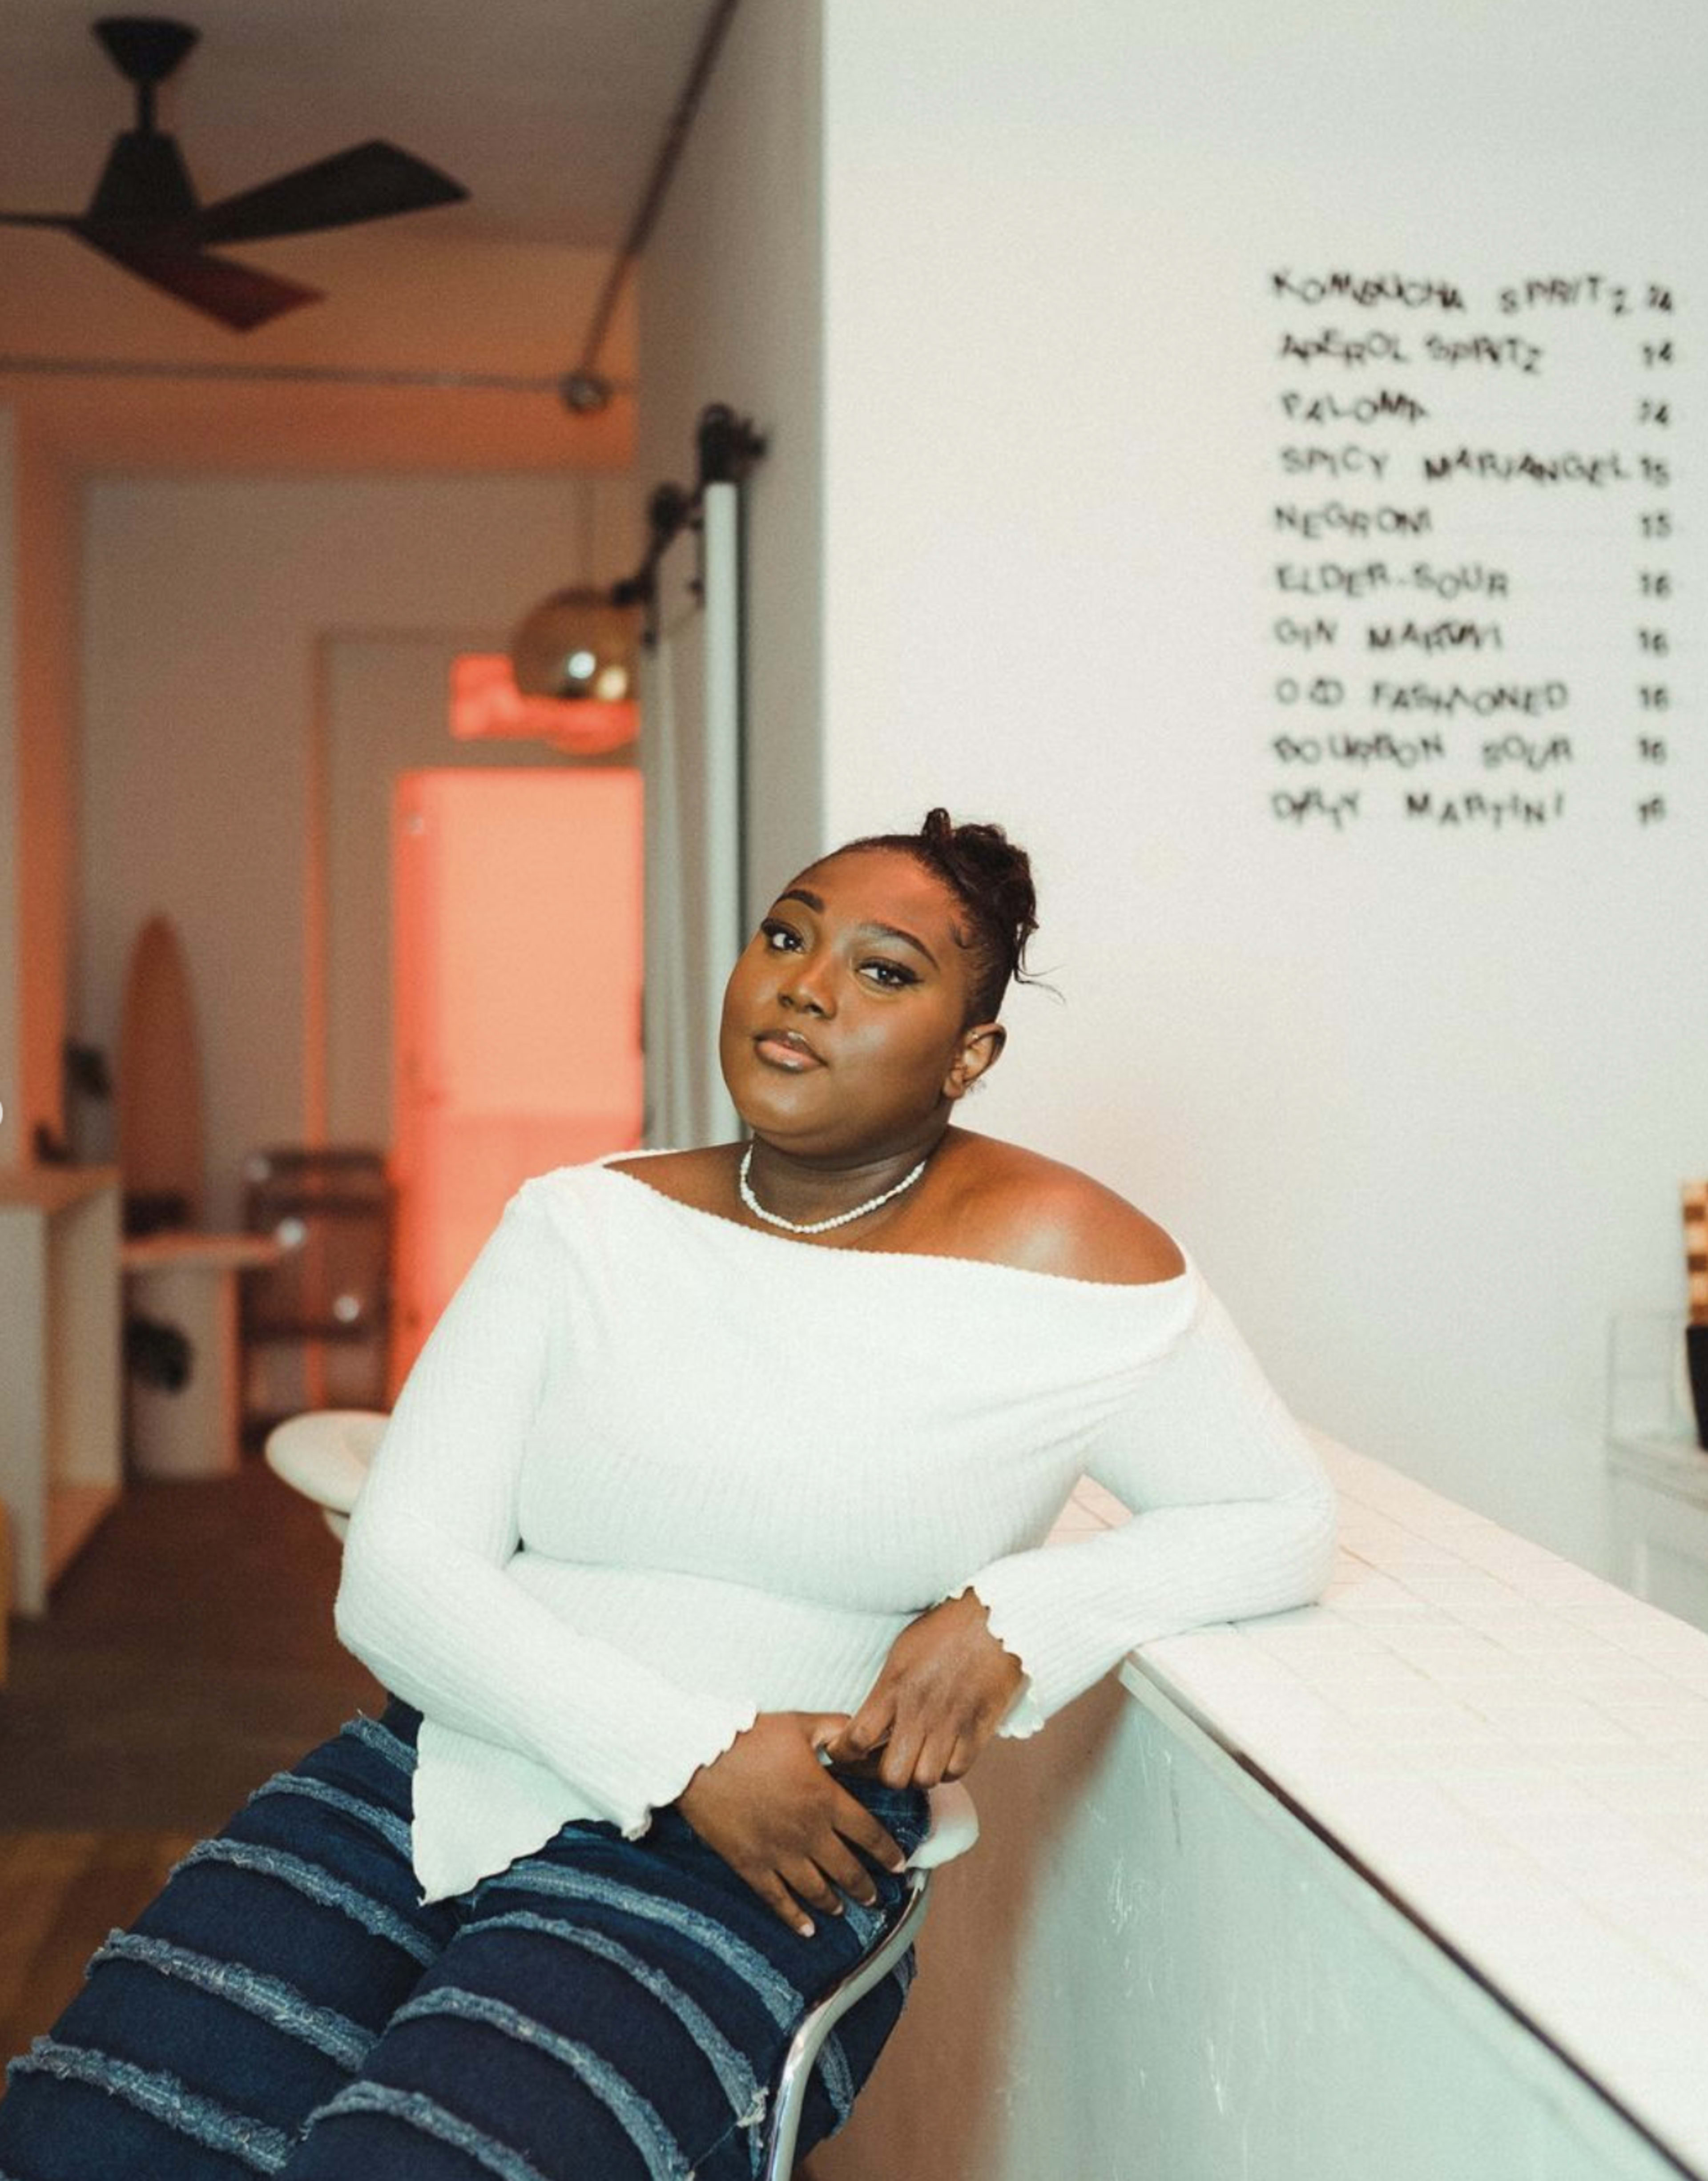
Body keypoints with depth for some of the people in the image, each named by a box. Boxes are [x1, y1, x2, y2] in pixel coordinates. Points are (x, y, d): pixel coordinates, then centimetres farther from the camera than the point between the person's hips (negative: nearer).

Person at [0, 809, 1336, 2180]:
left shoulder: (1059, 1260, -2)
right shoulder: (584, 1227, 7)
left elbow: (1284, 1519, 7)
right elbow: (396, 1576, 1)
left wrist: (1018, 1615, -11)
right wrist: (689, 1753, -14)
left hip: (756, 1861, -3)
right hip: (447, 1763, 4)